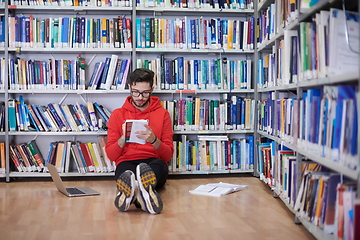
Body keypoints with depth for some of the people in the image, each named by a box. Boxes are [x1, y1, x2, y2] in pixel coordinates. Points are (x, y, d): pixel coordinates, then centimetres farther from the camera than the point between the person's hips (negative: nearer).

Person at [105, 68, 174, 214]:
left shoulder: (162, 114, 13)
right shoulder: (117, 114, 15)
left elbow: (168, 154, 7)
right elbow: (110, 155, 10)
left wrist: (154, 140, -13)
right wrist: (123, 138, -10)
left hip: (154, 163, 0)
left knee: (159, 165, -38)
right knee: (126, 172, -38)